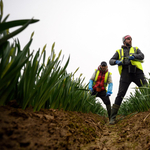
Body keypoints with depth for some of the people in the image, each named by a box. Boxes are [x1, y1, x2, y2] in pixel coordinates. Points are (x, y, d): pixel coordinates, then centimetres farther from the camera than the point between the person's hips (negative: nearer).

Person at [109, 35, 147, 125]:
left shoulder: (135, 49, 24)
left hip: (137, 72, 2)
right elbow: (111, 61, 13)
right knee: (120, 94, -9)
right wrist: (116, 61, -10)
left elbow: (142, 56, 5)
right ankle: (113, 118, -6)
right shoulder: (119, 51, 22)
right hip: (125, 74, -2)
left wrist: (133, 56, -16)